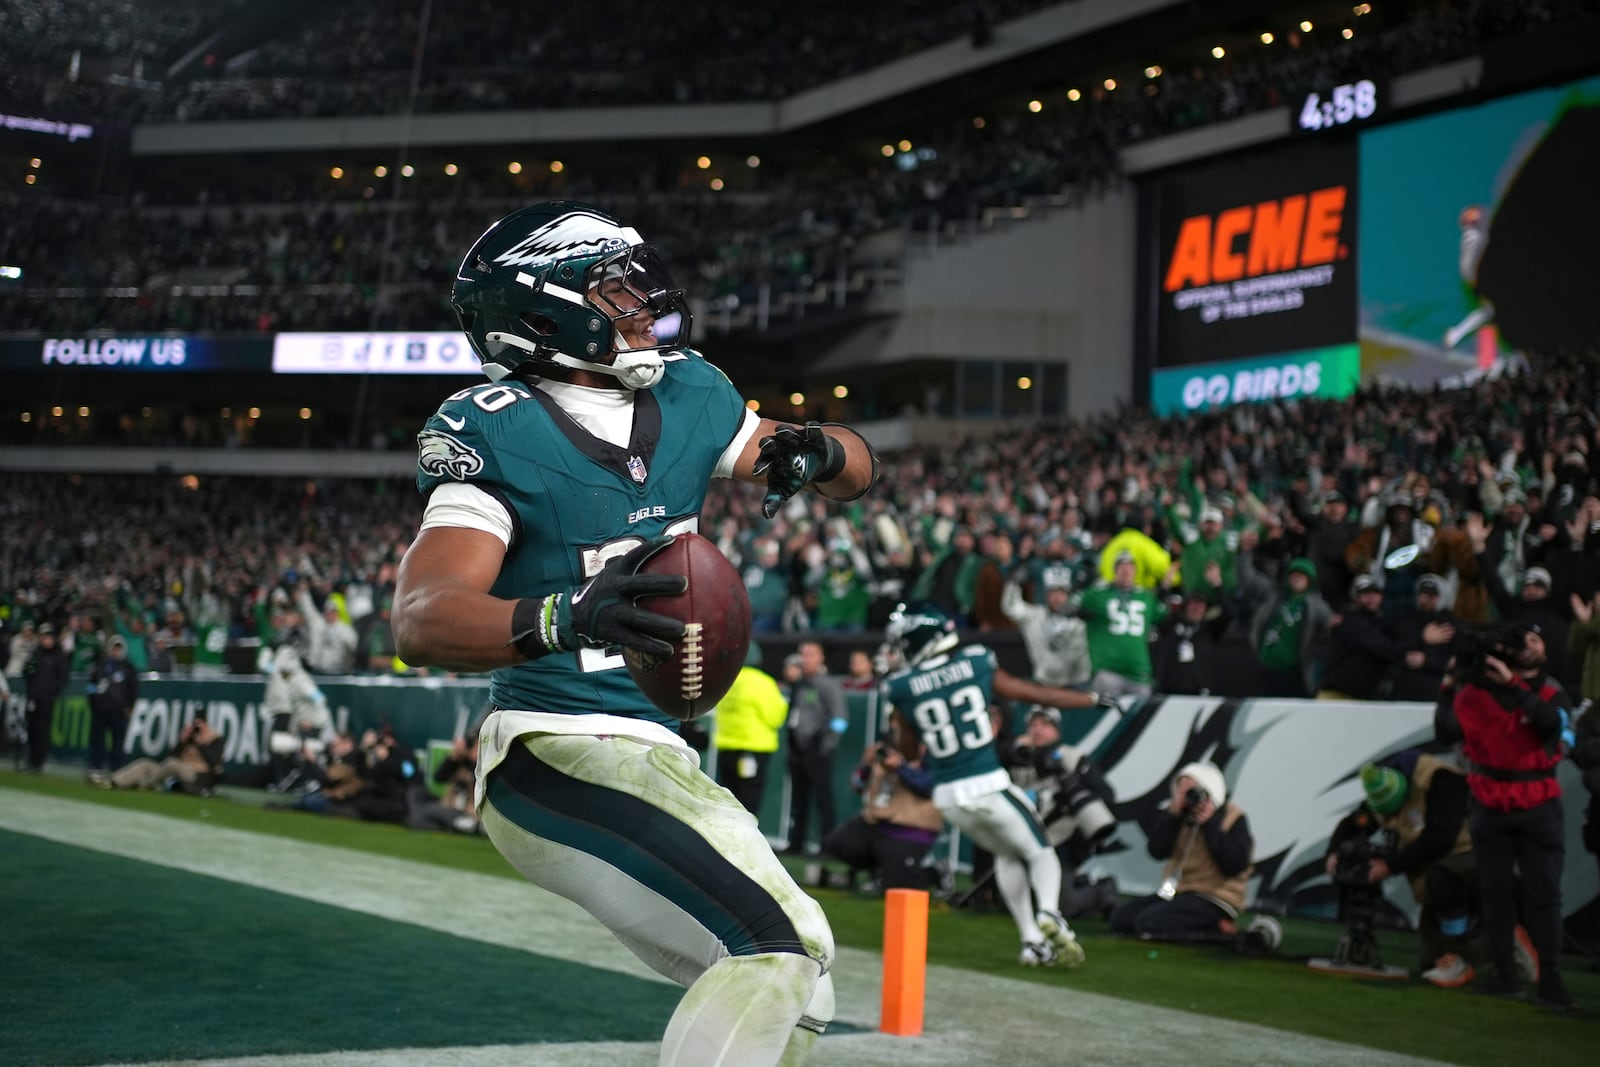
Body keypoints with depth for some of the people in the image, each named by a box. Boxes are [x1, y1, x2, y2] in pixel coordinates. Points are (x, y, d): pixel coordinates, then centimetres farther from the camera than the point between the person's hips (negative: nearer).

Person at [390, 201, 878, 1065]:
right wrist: (563, 619, -44)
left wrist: (818, 451, -11)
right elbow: (421, 621, -26)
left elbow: (859, 470, 13)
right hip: (560, 755, -9)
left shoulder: (687, 397, 7)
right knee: (778, 943, -23)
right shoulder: (499, 436, -14)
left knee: (789, 986, 17)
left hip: (656, 754, 9)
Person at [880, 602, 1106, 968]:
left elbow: (908, 743, 12)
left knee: (1006, 855, 26)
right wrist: (1096, 698, 20)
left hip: (949, 796, 2)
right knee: (1039, 852, 16)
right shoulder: (978, 666, -1)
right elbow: (1039, 695, 8)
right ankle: (1048, 912, -14)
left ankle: (1033, 940, 18)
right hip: (990, 785, -2)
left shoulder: (902, 688, -4)